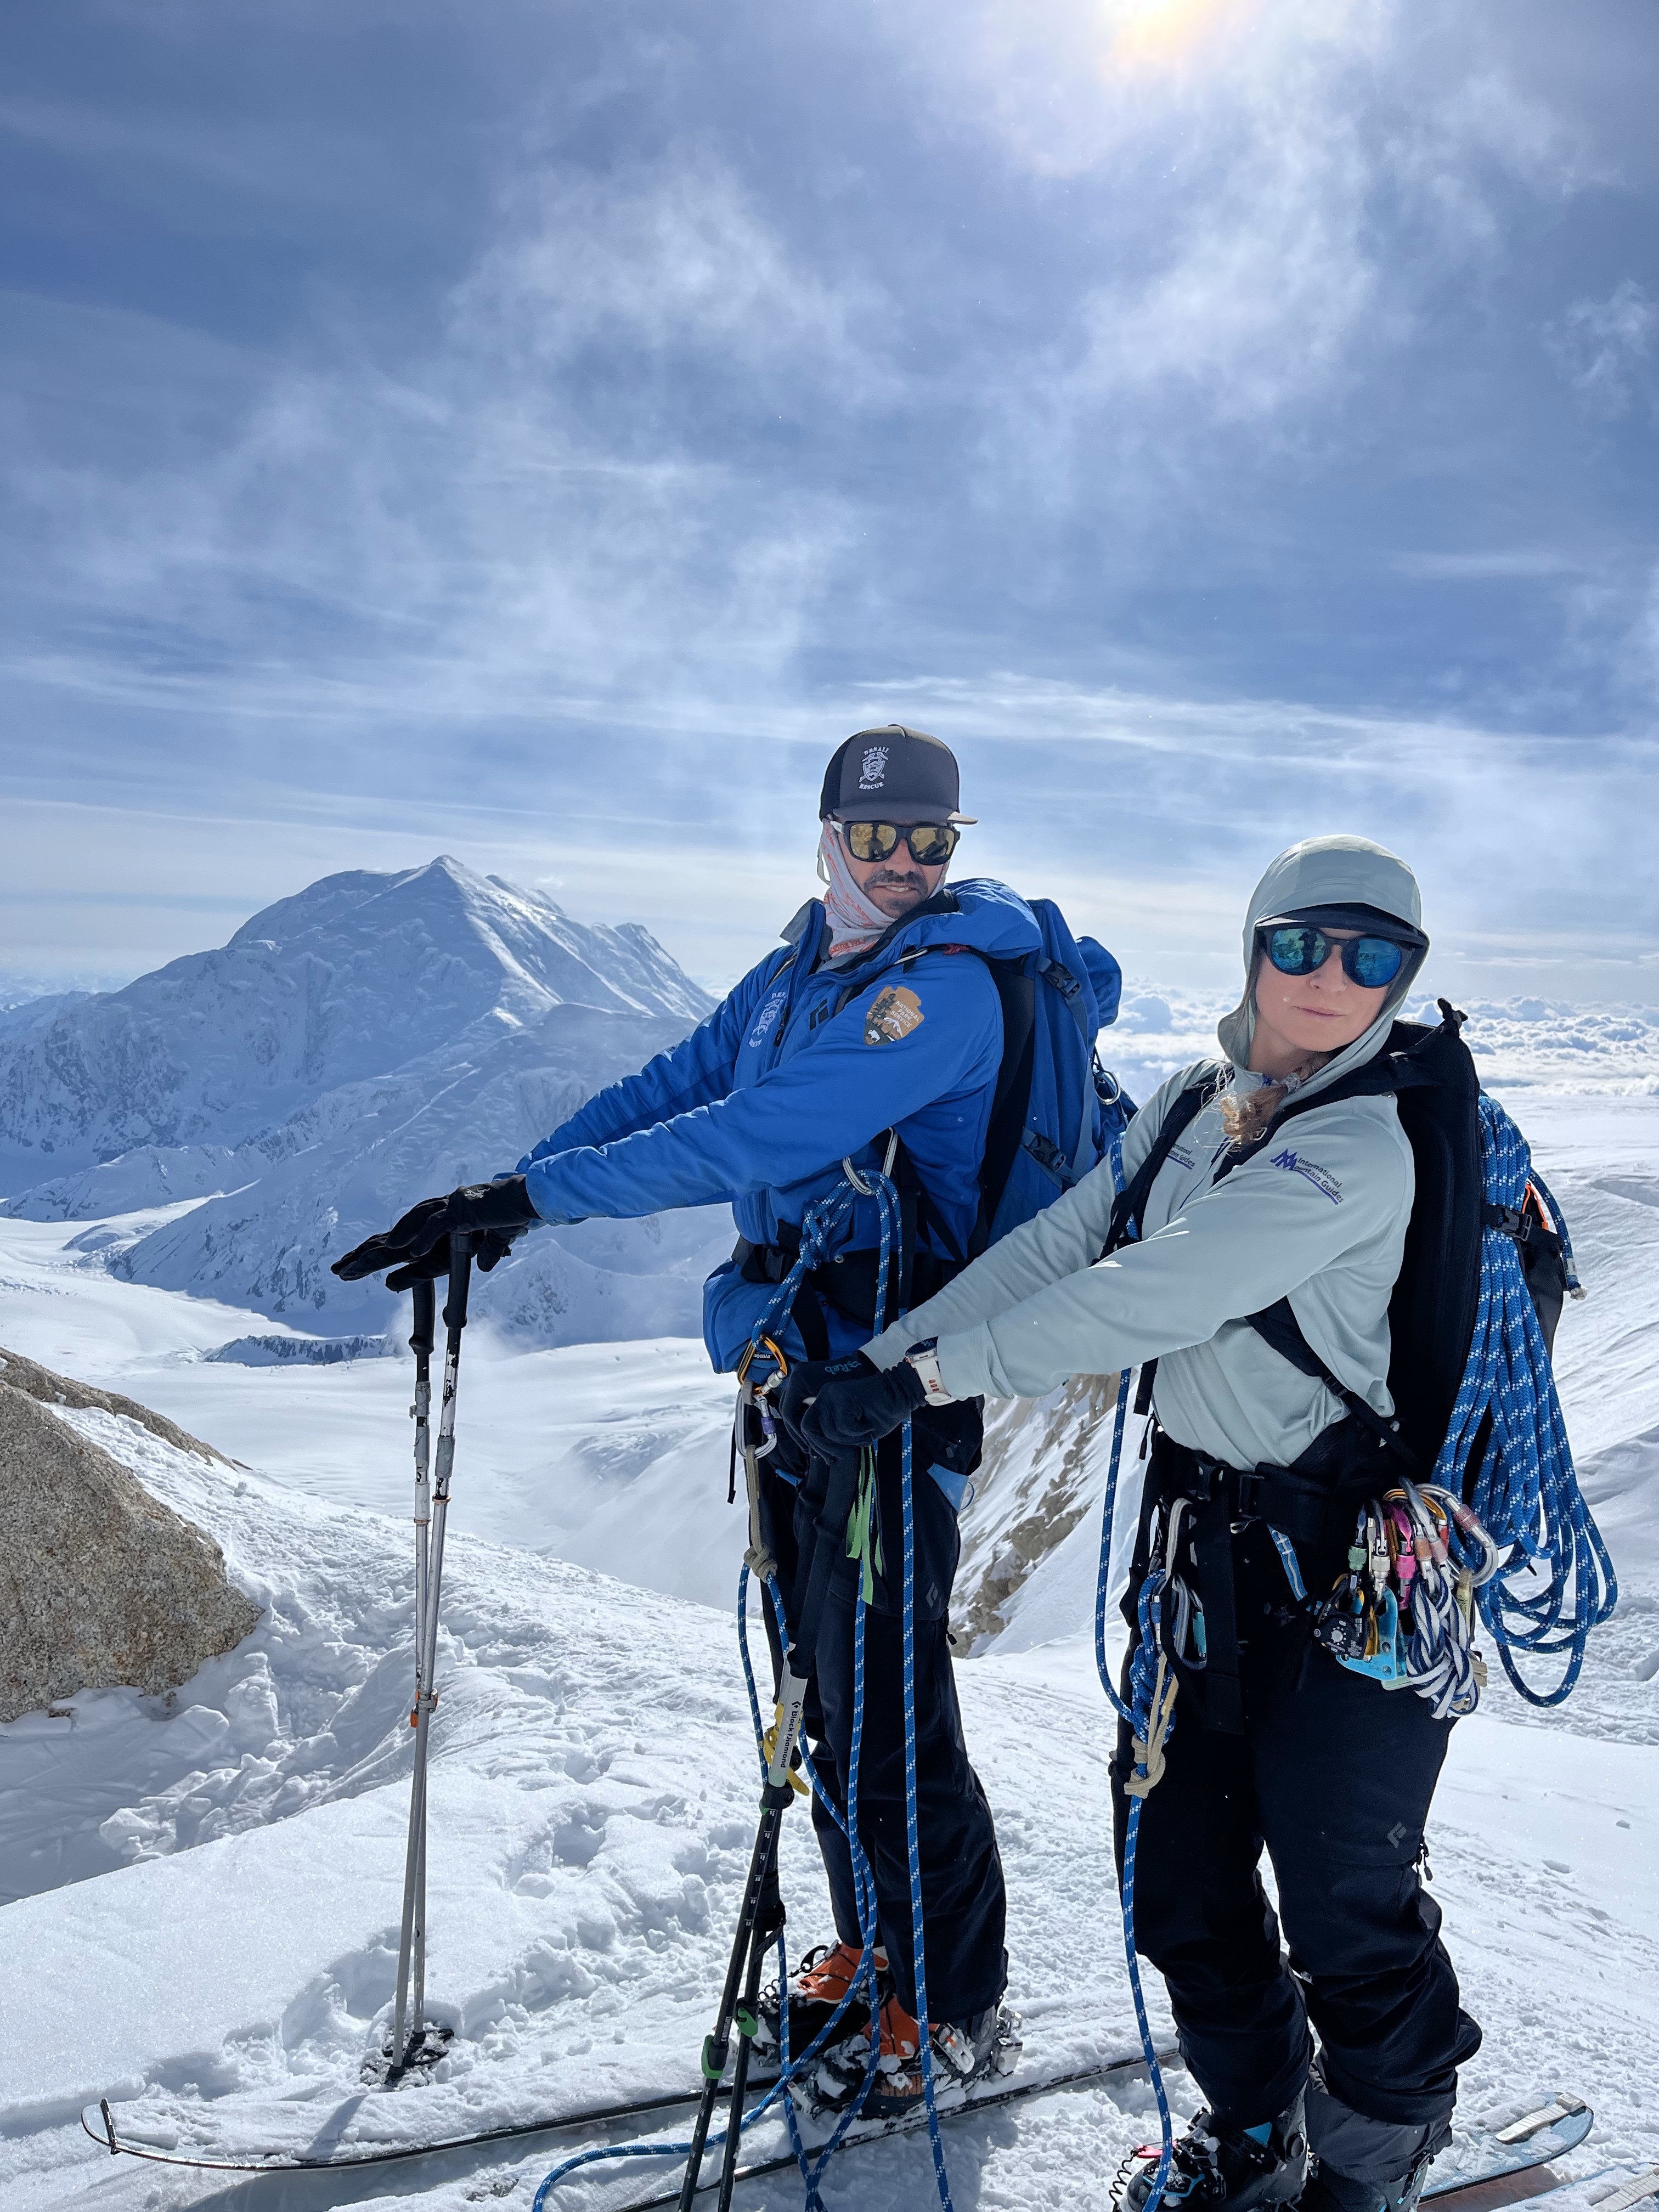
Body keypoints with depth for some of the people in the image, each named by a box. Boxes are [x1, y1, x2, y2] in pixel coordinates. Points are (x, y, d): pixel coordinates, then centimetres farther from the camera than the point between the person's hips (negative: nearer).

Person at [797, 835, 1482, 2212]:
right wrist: (881, 1356, -7)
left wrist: (927, 1377, -29)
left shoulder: (1364, 1145, -21)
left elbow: (1153, 1298, -29)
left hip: (1349, 1565, -6)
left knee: (1341, 1892, 7)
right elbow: (1059, 1244, 1)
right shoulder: (1194, 1105, 2)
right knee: (1180, 1864, 14)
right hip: (1198, 1523, 7)